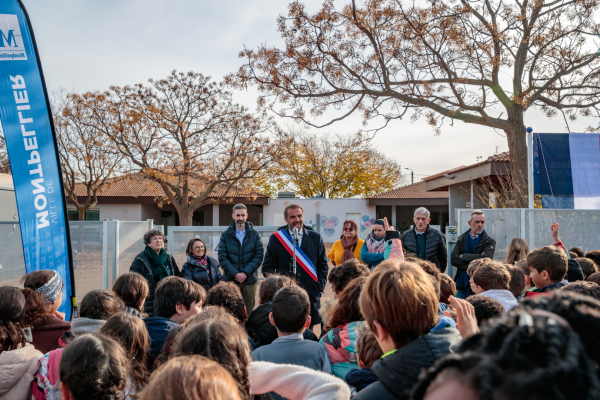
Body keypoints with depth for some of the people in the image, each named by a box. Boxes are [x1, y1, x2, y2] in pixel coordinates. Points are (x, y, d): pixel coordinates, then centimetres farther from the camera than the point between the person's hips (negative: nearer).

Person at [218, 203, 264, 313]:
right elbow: (222, 257, -1)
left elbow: (259, 255, -1)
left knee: (249, 311, 4)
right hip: (231, 280, 0)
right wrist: (235, 274, -13)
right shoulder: (225, 235, 5)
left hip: (250, 279, 0)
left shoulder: (255, 234, 5)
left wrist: (246, 272, -12)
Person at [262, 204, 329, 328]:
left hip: (311, 295, 2)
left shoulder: (315, 238, 10)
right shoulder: (276, 238, 5)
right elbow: (267, 267, 6)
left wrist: (319, 287, 2)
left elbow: (323, 266, 13)